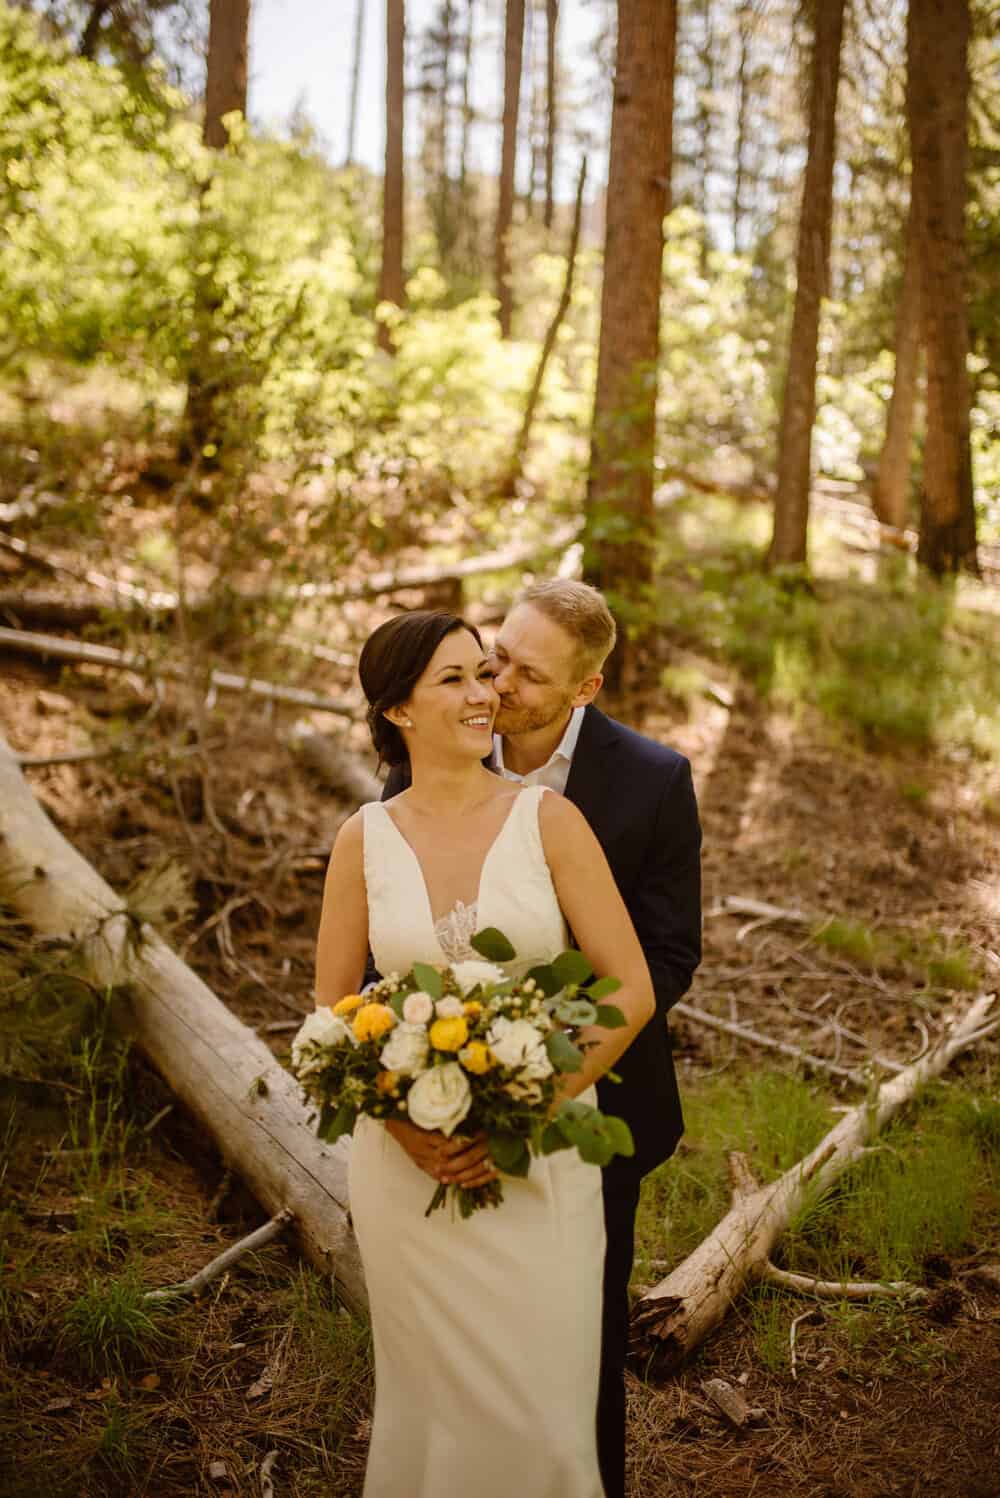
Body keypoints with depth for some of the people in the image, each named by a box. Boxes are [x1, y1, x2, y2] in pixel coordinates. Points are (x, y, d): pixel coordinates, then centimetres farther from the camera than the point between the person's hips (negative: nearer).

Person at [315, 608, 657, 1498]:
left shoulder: (549, 819, -6)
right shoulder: (364, 839, 0)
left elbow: (632, 990, -7)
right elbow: (331, 1011, 5)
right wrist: (404, 1125, -10)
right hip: (408, 1157, 1)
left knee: (541, 1394, 6)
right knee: (433, 1388, 14)